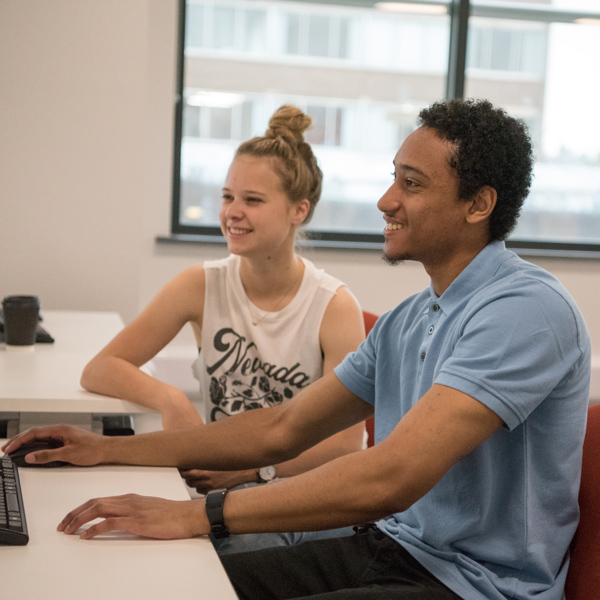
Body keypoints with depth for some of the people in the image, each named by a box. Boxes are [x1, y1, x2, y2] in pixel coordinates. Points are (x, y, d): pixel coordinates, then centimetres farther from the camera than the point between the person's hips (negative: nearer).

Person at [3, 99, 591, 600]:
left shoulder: (525, 310, -20)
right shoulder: (406, 320, 10)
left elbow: (390, 476, -29)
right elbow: (283, 429, 12)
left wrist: (199, 514, -26)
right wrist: (110, 449, 9)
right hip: (390, 545, 8)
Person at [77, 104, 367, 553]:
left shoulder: (335, 306, -8)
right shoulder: (202, 287, -1)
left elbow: (346, 441, -9)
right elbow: (98, 371, -1)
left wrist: (252, 465, -21)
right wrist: (169, 399, -20)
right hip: (226, 496, 2)